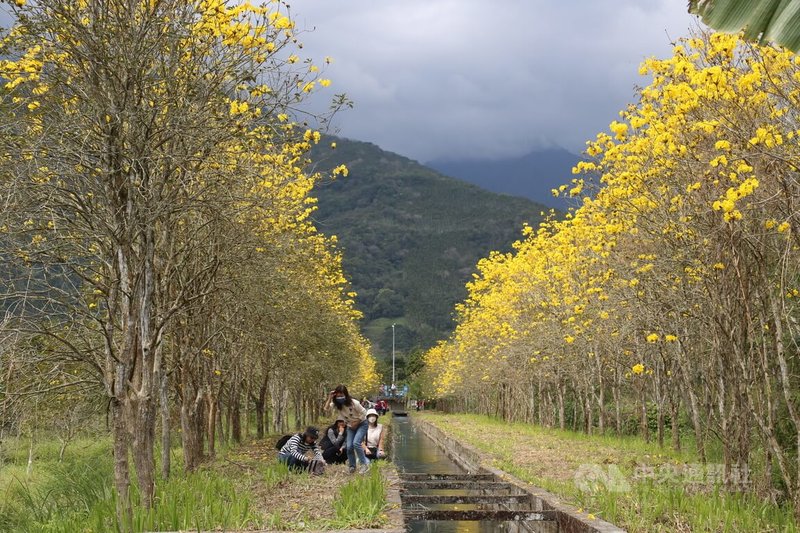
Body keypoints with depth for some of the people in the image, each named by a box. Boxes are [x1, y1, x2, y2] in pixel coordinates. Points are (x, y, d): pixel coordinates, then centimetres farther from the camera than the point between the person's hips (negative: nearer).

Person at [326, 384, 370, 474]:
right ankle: (352, 467, 13)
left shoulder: (353, 403, -28)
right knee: (349, 447, -6)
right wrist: (330, 398, -36)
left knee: (356, 443, -24)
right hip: (350, 426, 5)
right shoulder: (336, 404, -13)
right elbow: (326, 408, -27)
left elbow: (363, 413, -17)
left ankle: (364, 464, -11)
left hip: (361, 424, -5)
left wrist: (356, 422, -20)